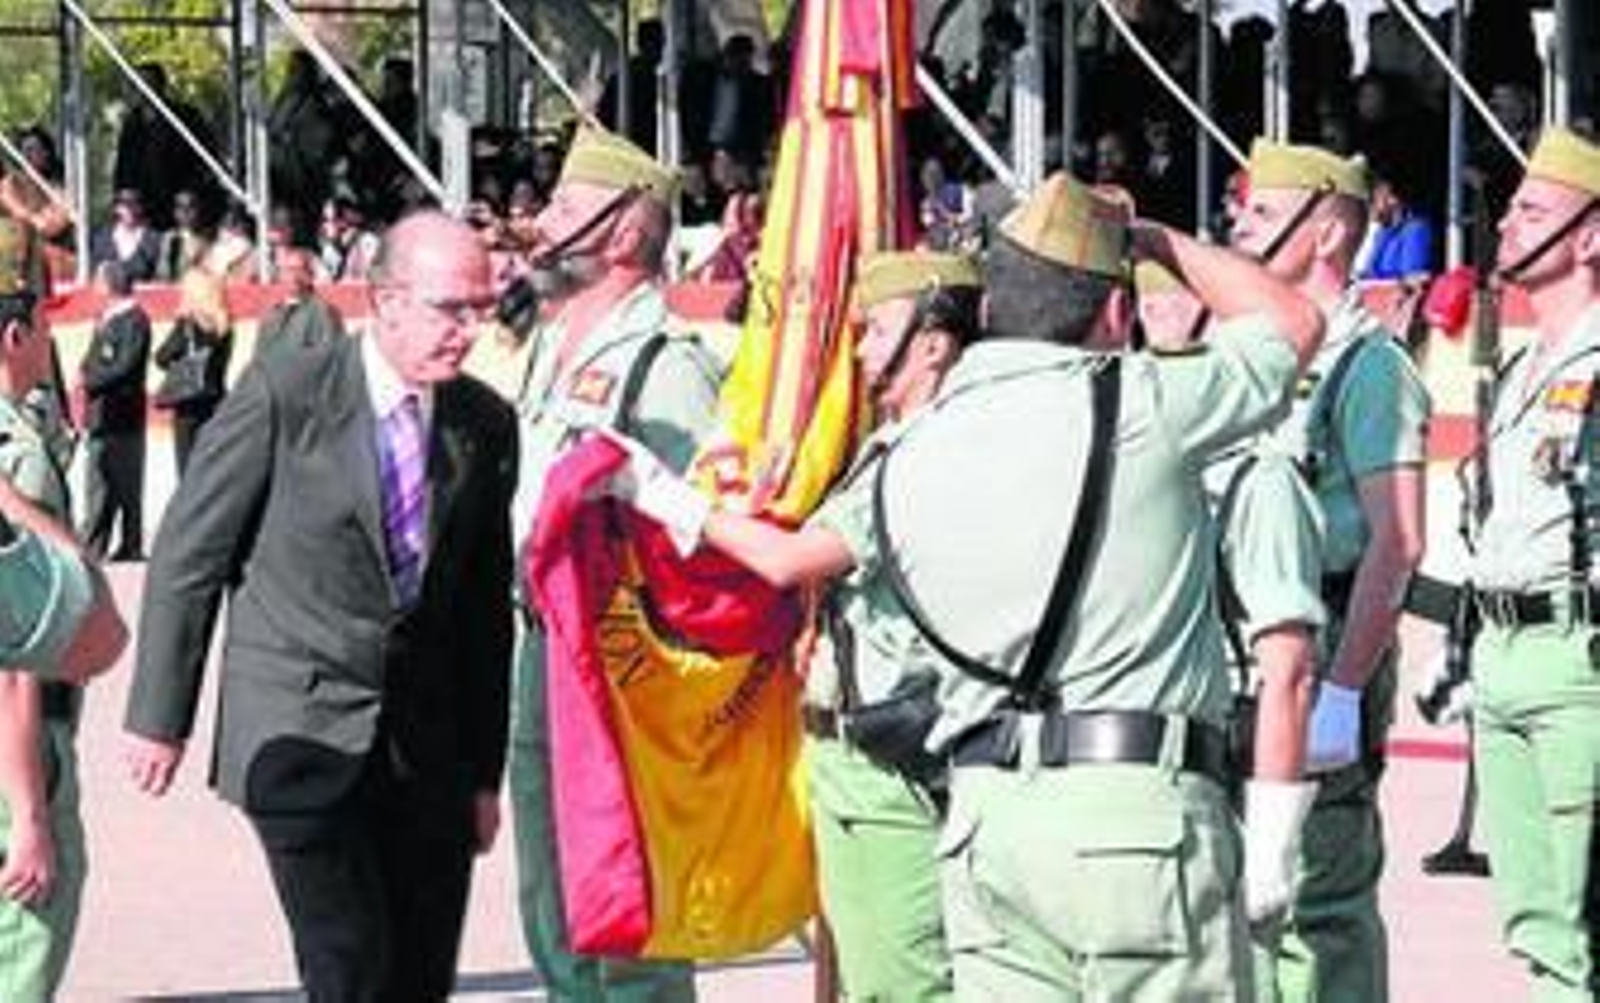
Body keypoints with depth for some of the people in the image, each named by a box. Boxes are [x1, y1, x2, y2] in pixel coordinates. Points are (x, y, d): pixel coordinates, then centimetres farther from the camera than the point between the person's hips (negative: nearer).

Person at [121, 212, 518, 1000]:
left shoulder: (487, 424, 5)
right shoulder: (284, 394, -9)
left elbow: (486, 605, 11)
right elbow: (188, 557, -3)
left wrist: (484, 772, 12)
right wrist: (160, 717, -2)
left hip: (428, 749, 5)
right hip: (300, 733, -4)